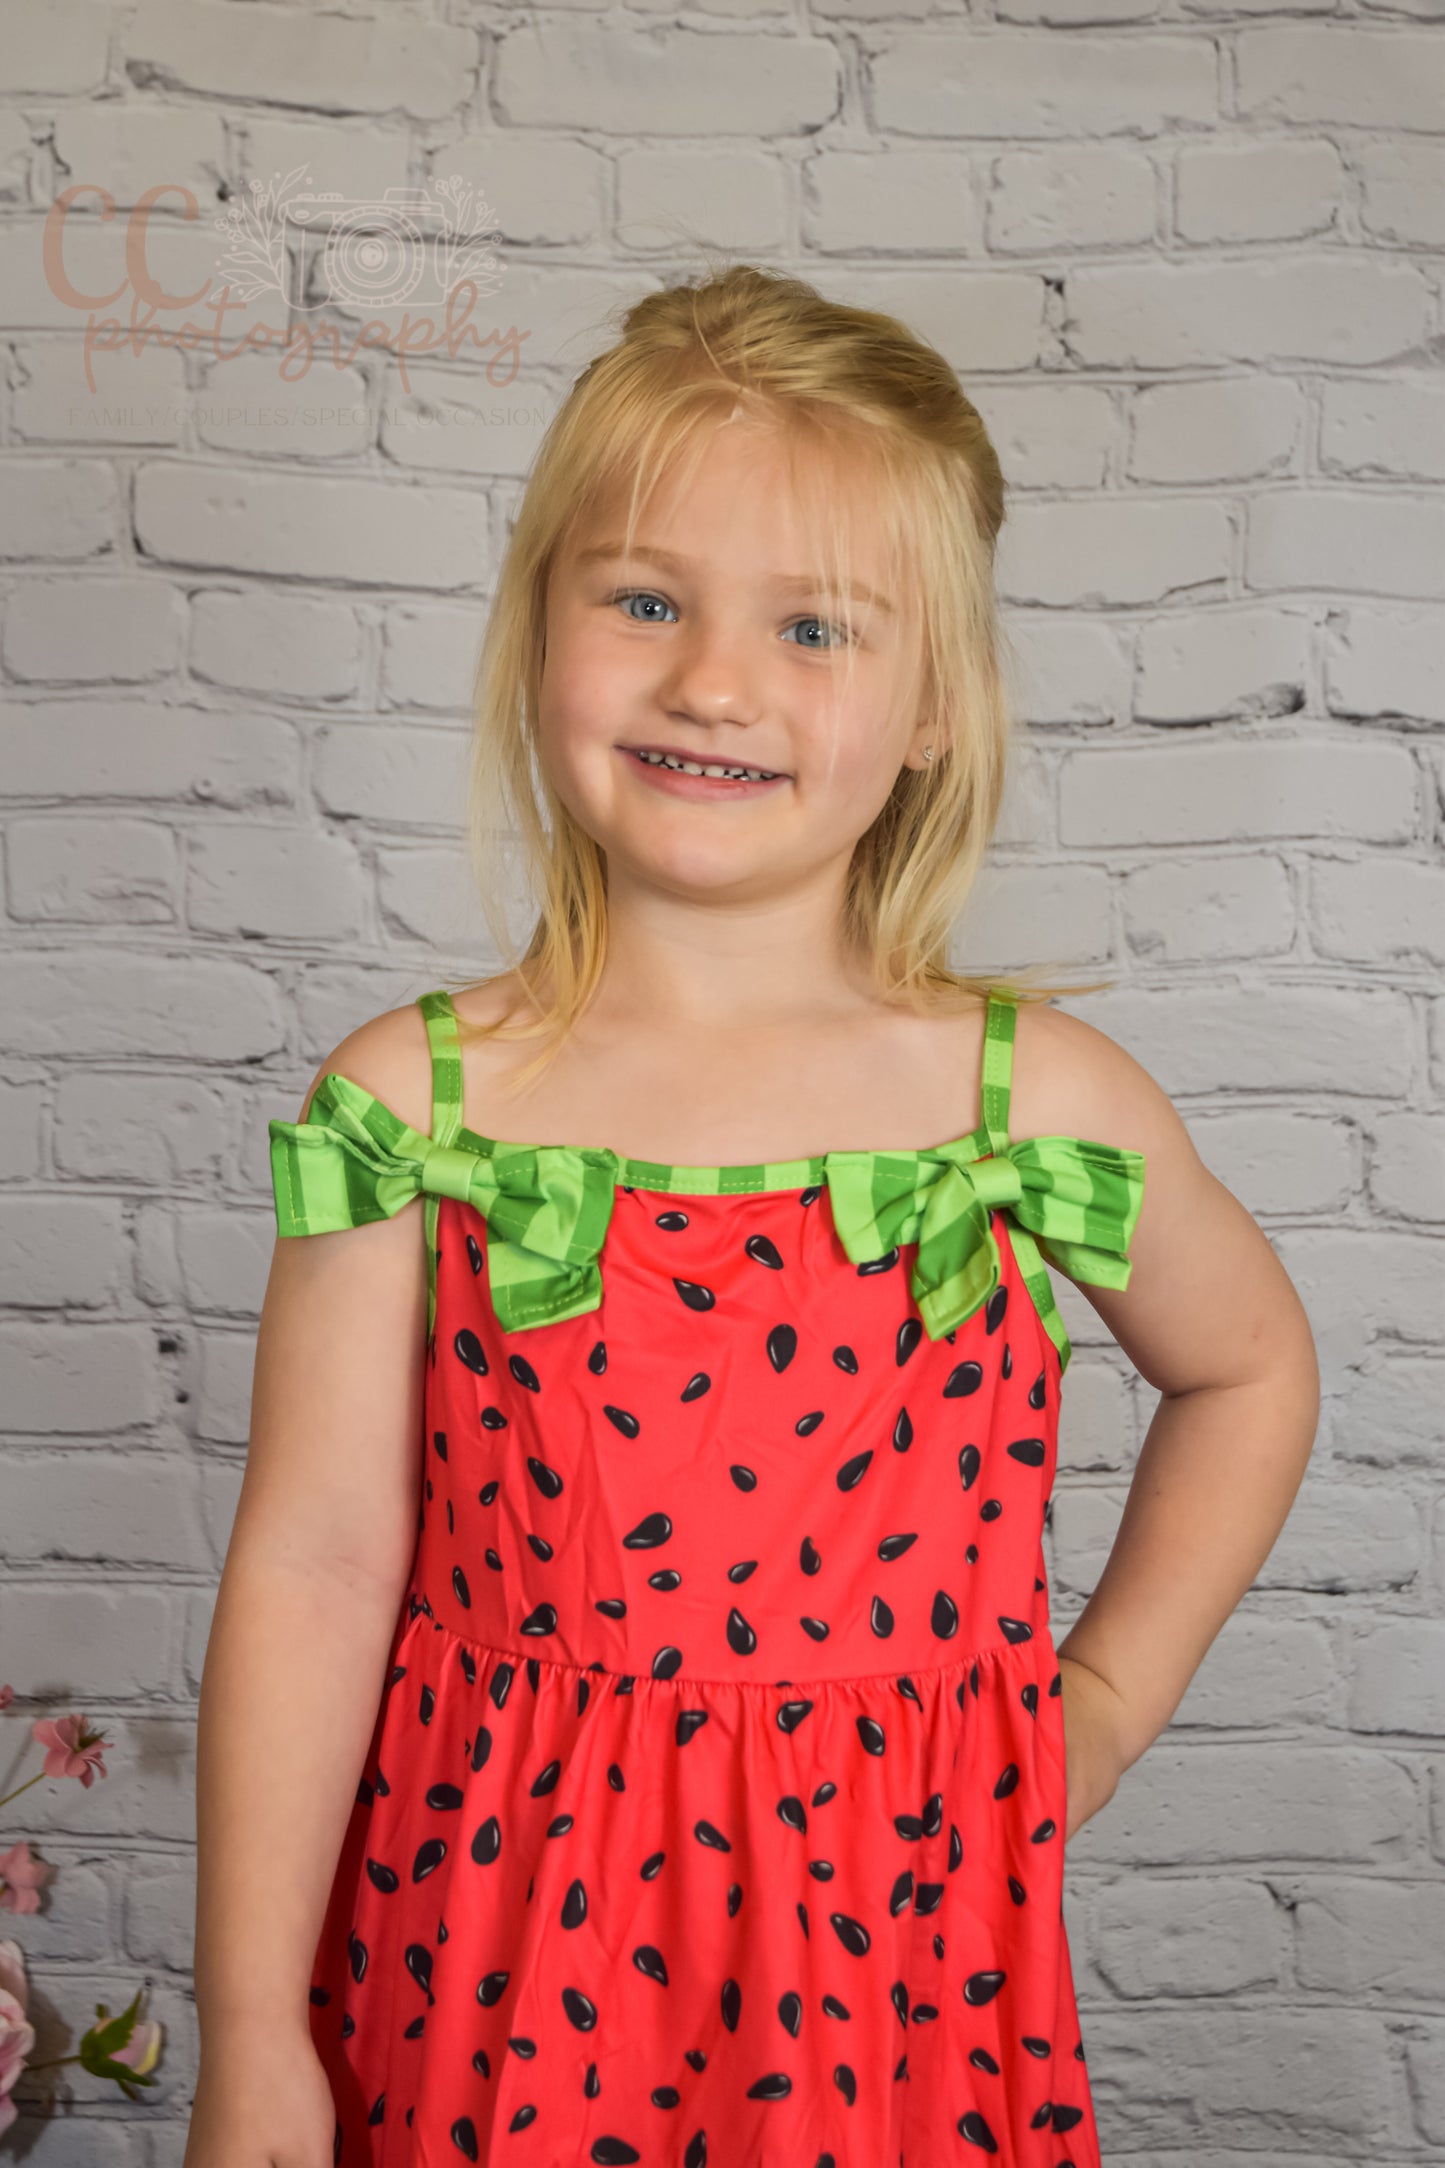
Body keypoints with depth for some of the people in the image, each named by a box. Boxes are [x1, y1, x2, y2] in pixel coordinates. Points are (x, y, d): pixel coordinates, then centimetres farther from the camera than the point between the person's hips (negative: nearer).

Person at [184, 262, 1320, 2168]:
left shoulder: (1037, 1103, -7)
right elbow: (315, 1566, -7)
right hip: (500, 1947, 0)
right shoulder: (407, 1104, -8)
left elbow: (1250, 1367, 12)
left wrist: (1103, 1701, 8)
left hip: (889, 1953, 1)